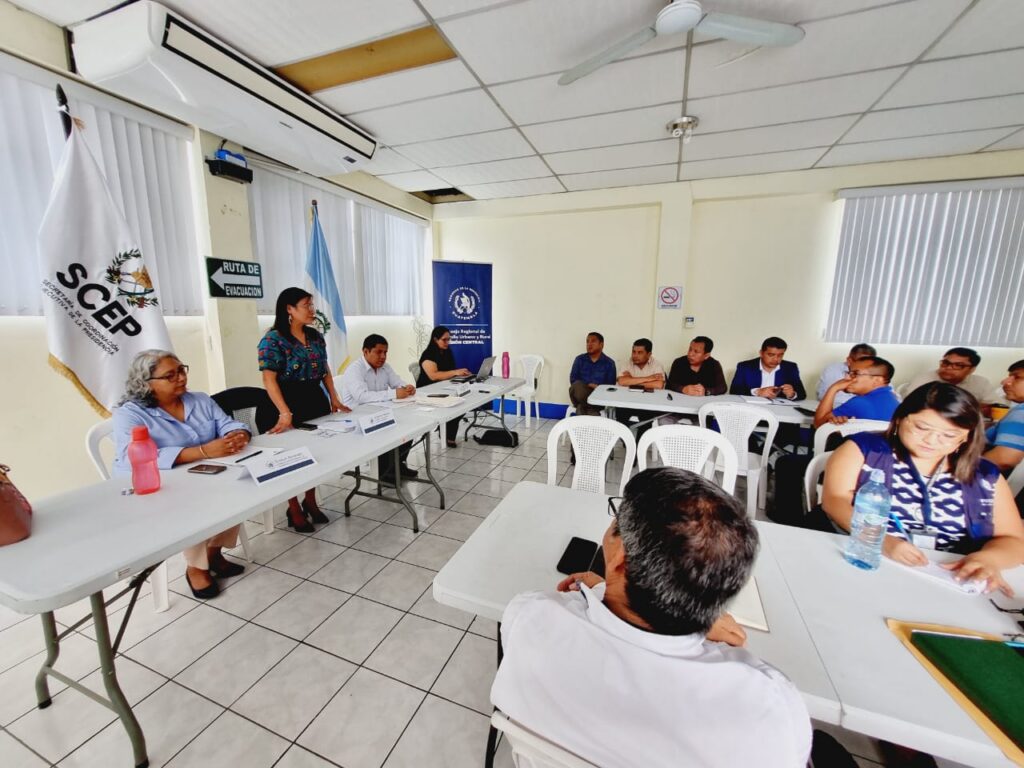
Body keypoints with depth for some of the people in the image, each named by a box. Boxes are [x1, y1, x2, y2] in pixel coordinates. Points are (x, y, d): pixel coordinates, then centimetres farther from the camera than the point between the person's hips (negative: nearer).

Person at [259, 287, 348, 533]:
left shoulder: (316, 336, 8)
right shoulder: (273, 339, -12)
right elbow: (269, 379, -17)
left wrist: (334, 399, 7)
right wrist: (285, 413, -25)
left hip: (317, 400, 6)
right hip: (291, 403, -6)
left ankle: (311, 501, 32)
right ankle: (294, 510, 24)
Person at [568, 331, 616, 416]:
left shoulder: (609, 363, 6)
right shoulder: (579, 359, 10)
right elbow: (573, 380, 2)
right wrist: (589, 385, -12)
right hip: (581, 394, 3)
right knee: (577, 385, -34)